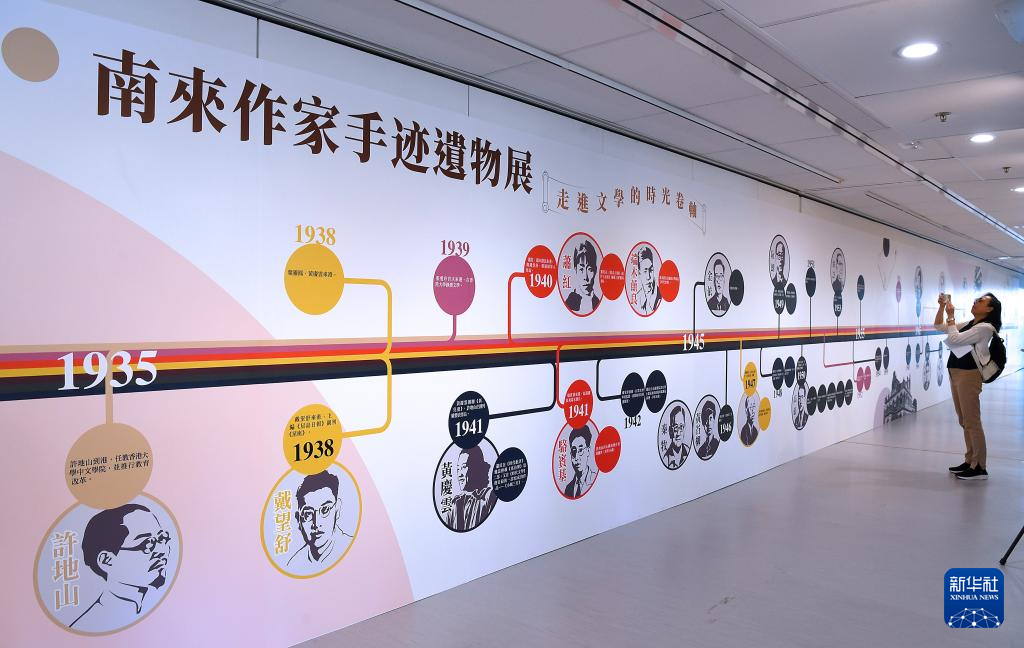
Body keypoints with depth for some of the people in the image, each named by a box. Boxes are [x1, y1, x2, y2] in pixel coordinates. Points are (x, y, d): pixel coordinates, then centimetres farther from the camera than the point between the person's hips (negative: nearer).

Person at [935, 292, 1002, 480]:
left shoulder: (985, 327, -13)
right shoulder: (970, 324, 14)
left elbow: (954, 339, -20)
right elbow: (939, 326, 17)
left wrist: (950, 315, -12)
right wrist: (942, 307, 3)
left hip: (968, 375, -9)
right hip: (955, 374, 9)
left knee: (972, 422, -5)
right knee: (964, 421, 14)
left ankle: (979, 467, 0)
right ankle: (970, 461, 22)